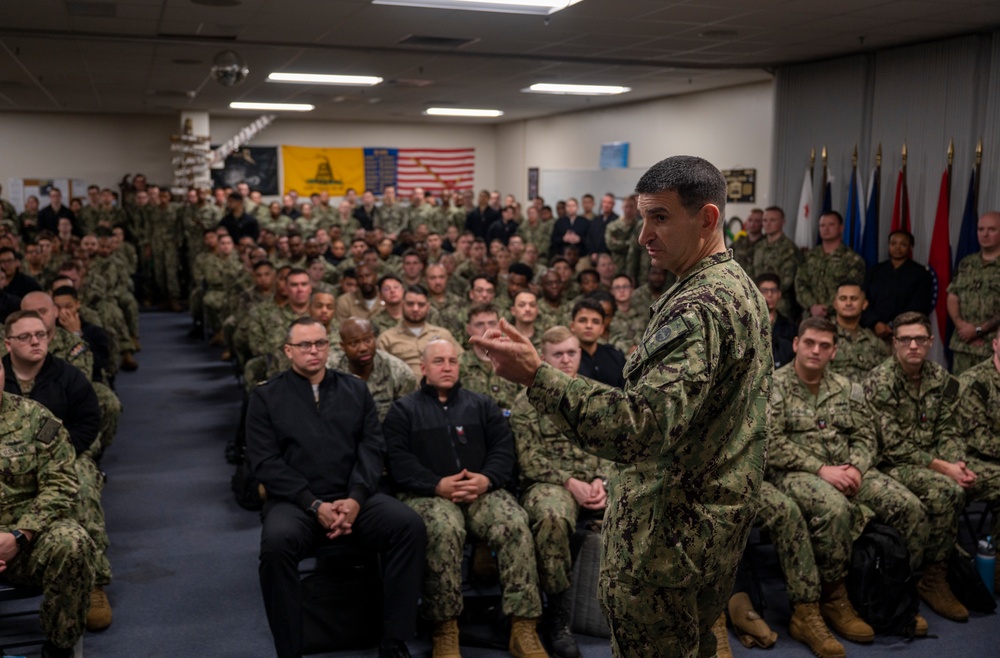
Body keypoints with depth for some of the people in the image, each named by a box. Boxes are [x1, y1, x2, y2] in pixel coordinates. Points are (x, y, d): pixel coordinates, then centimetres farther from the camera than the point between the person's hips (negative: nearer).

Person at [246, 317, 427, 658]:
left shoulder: (355, 389, 14)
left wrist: (356, 498, -12)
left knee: (409, 525, -24)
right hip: (295, 502, -2)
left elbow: (372, 448, 6)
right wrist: (314, 505, -15)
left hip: (354, 498, 2)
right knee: (276, 542, -35)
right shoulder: (266, 397, 7)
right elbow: (265, 462, -3)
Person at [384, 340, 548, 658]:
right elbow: (397, 460, -1)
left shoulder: (482, 405, 21)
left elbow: (503, 448, 10)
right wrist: (438, 485, -17)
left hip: (482, 490, 3)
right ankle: (445, 631, -27)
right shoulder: (404, 409, 13)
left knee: (516, 524, -28)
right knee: (444, 529, -37)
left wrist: (486, 479, -12)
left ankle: (524, 628, -26)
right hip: (427, 493, -2)